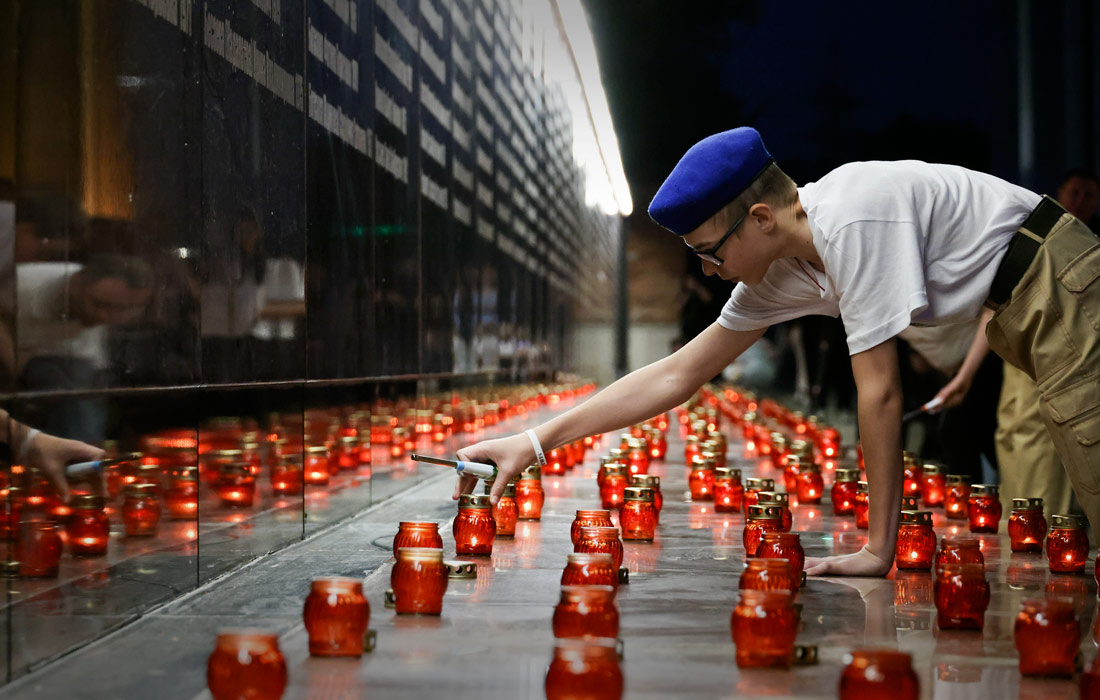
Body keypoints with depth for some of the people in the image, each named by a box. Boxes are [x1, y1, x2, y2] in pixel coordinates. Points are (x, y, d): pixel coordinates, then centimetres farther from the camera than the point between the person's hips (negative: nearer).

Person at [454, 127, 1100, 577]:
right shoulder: (780, 271, 1)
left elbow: (880, 391, -24)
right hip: (1012, 309, 9)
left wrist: (879, 550, -17)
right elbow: (679, 374, 5)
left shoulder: (849, 221, -27)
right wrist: (535, 441, 1)